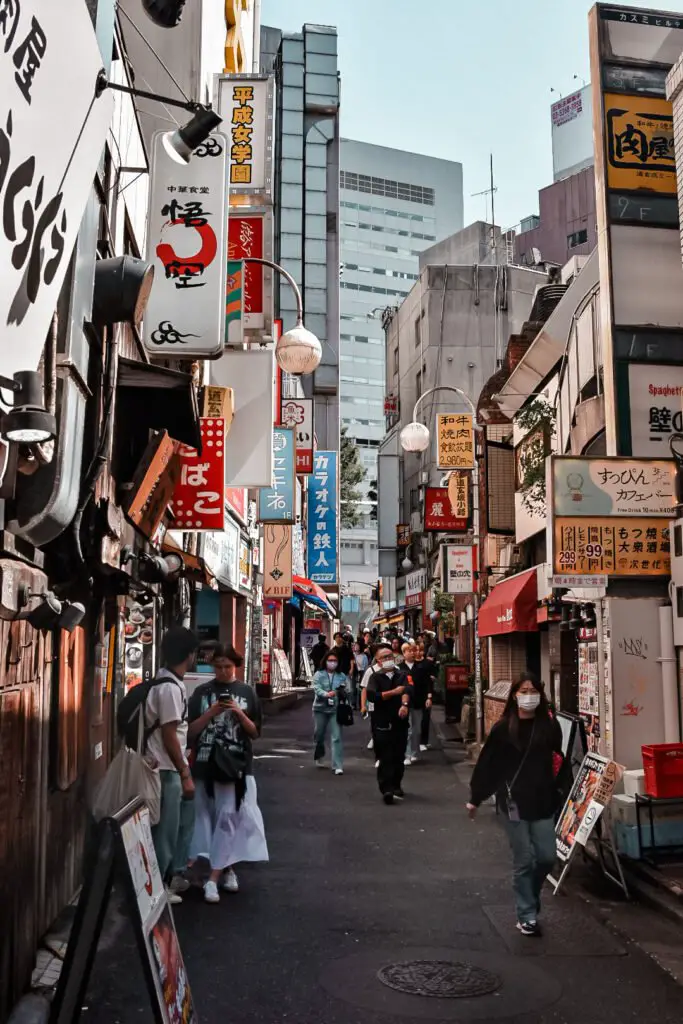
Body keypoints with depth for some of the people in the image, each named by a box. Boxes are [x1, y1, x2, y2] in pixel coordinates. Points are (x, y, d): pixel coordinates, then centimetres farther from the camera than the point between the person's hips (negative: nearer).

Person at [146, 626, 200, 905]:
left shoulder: (170, 683, 8)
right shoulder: (169, 688, -22)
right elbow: (168, 736, -21)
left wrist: (184, 768, 20)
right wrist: (185, 774, -17)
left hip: (172, 767, 10)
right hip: (166, 770, -10)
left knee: (184, 820, 19)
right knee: (166, 829, 1)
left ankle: (174, 875, 30)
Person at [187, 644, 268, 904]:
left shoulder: (247, 692, 4)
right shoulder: (202, 692, 4)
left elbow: (255, 733, 4)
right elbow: (191, 731, 1)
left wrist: (240, 714, -12)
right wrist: (212, 712, -12)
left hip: (237, 765, -1)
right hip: (206, 764, 1)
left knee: (229, 818, -5)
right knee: (208, 817, 7)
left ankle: (214, 878, -2)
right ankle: (226, 868, 24)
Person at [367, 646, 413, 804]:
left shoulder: (402, 676, 10)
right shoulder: (376, 677, 4)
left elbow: (407, 690, -10)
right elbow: (371, 695, -14)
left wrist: (404, 704, -30)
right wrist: (394, 692, -11)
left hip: (400, 721, 3)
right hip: (382, 723, -3)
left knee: (399, 757, 9)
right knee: (385, 758, -7)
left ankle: (396, 786, 24)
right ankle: (387, 790, -9)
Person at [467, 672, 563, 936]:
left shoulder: (549, 725, 0)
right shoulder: (503, 728, -6)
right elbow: (487, 764, -2)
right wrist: (475, 798, 3)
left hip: (543, 801, 2)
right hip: (514, 802, -2)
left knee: (547, 857, 5)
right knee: (524, 860, 2)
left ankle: (528, 897, 33)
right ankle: (527, 916, 17)